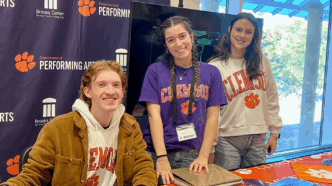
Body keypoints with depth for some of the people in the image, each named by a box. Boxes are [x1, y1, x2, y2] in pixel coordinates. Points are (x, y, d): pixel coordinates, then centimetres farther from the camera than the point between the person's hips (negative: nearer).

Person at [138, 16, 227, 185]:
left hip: (192, 155, 1)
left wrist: (203, 156, -6)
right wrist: (162, 158, -15)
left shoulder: (210, 73, 6)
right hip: (157, 152, -1)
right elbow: (154, 114, -6)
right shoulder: (155, 71, 1)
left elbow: (212, 117, 3)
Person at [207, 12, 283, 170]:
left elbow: (272, 98, 13)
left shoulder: (262, 62, 7)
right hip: (227, 139, -4)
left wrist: (274, 132, 11)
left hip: (258, 139, 4)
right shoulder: (215, 67, -5)